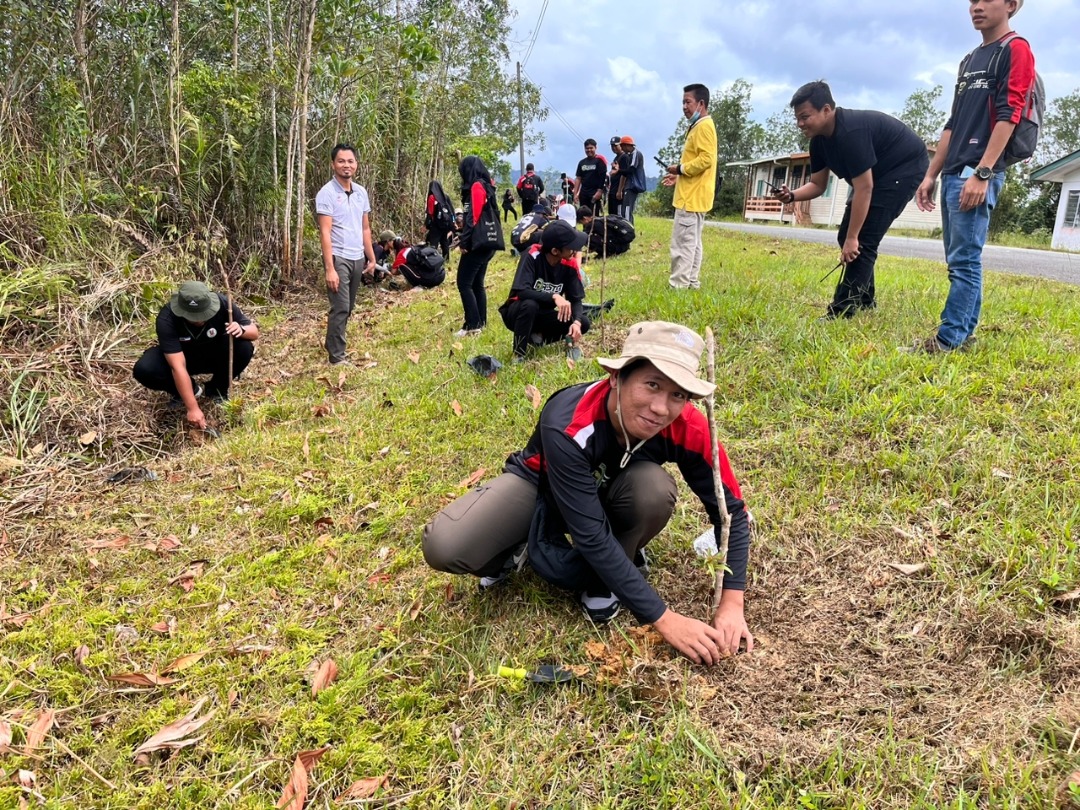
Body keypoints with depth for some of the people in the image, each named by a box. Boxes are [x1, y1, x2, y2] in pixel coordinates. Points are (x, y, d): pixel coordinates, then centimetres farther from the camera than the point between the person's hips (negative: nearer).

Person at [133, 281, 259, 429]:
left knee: (244, 347, -29)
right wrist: (193, 408, -41)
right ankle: (185, 391, 2)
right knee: (144, 370, -30)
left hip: (213, 355, 2)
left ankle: (217, 391, -1)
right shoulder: (166, 318, -33)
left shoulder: (221, 304, -28)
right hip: (179, 356, -1)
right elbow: (178, 367, -37)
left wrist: (241, 330, -41)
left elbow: (254, 332, -16)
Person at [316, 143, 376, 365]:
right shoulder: (327, 193, -10)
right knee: (340, 308, -6)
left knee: (348, 308, 12)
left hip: (358, 258, 6)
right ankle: (337, 357, 2)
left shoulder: (361, 192, 10)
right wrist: (329, 268, -20)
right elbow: (325, 233, -15)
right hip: (338, 258, -6)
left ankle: (333, 345, 26)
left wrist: (372, 258, 13)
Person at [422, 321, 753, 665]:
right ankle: (522, 548, 6)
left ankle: (603, 581, -7)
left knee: (654, 487, -34)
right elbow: (591, 536, -36)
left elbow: (730, 510, -15)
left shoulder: (687, 429, -29)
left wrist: (732, 605, -24)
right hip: (541, 485, -2)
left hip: (611, 493, 3)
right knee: (444, 547, -26)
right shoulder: (567, 427, -39)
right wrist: (663, 619, -33)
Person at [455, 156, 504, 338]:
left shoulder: (476, 187, -11)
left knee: (464, 283, -9)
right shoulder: (486, 186, 18)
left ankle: (472, 325, -12)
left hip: (478, 242, -10)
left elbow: (473, 217, -18)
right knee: (476, 283, 13)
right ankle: (481, 322, 14)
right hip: (487, 241, 10)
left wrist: (464, 242, -16)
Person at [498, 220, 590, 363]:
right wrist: (554, 297, -46)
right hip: (516, 312, -5)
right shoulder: (532, 256, -26)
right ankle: (518, 355, -21)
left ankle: (538, 337, 2)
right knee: (530, 305, -39)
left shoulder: (569, 265, -12)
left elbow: (576, 299, -9)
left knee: (583, 323, -16)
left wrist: (576, 322, -29)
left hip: (542, 315, 5)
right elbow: (522, 291, -35)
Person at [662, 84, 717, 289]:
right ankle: (691, 283, 16)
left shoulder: (704, 126, -12)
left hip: (692, 196, -11)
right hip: (693, 195, 11)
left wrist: (680, 168, -13)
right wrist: (679, 177, 16)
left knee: (682, 243, -11)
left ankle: (678, 286, -10)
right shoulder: (699, 126, 20)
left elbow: (706, 160, -22)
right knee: (692, 242, 12)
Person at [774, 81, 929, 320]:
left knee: (862, 240, -18)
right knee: (846, 237, 6)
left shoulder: (851, 132, -32)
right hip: (877, 172, 10)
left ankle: (843, 311, -18)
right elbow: (818, 185, 2)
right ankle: (863, 300, 16)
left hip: (906, 167, -10)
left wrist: (852, 238, -30)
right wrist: (792, 196, -20)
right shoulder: (819, 139, -3)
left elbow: (864, 188, -31)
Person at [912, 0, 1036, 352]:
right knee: (960, 260, 7)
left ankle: (949, 340, -13)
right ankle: (964, 333, 11)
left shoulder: (1016, 49, -1)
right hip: (953, 173, 8)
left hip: (979, 172, -8)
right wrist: (931, 174, 17)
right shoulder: (969, 61, 24)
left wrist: (982, 173, -20)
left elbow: (1008, 116, -12)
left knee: (964, 260, -11)